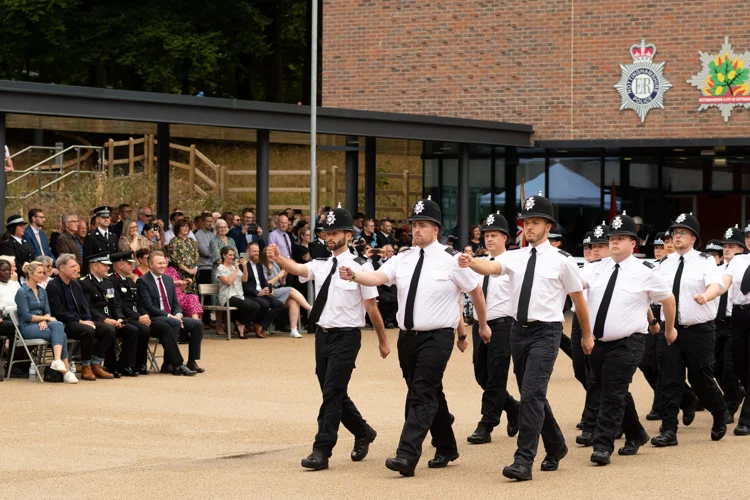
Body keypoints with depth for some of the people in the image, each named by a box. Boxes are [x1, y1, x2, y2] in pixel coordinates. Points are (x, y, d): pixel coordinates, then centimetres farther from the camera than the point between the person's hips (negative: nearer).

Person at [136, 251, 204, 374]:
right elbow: (149, 306, -15)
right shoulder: (143, 281, -7)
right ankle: (175, 365, -36)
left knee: (197, 324, -12)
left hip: (172, 317, 8)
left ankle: (192, 362, -9)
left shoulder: (168, 279, 18)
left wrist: (178, 315, -6)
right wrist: (169, 316, -20)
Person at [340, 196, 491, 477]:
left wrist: (483, 325, 18)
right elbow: (378, 277, -9)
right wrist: (354, 276, -30)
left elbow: (476, 291, 6)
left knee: (422, 396, -14)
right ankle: (446, 449, 32)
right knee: (431, 396, 17)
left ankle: (407, 456, -21)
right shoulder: (403, 259, 6)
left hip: (437, 338, -6)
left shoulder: (451, 260, -6)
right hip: (408, 337, 6)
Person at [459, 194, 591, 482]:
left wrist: (587, 335, 14)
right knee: (533, 395, 16)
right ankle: (555, 447, 36)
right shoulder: (514, 257, 6)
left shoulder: (561, 260, -4)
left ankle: (524, 461, -17)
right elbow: (491, 268, -14)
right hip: (519, 331, 6)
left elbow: (578, 299, 6)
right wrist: (471, 262, -37)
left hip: (546, 332, -5)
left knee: (532, 394, -16)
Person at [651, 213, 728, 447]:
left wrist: (706, 296, -41)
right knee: (669, 380, -2)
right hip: (671, 329, 4)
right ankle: (668, 431, 1)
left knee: (701, 378, 2)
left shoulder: (705, 261, -4)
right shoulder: (665, 264, 9)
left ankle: (720, 414, 30)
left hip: (699, 330, -4)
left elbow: (716, 285, -21)